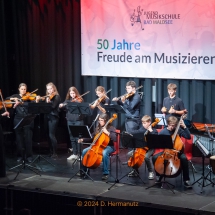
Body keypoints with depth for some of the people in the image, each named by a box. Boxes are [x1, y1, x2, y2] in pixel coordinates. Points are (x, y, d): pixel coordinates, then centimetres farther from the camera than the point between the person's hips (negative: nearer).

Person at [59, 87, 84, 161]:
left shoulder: (80, 100, -2)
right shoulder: (68, 100, 11)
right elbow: (62, 106, 4)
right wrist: (61, 105, -19)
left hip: (78, 120, -5)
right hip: (70, 120, 5)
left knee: (78, 138, -6)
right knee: (72, 138, 9)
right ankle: (75, 154, 17)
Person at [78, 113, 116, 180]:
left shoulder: (111, 128, -7)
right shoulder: (98, 128, 11)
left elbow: (115, 139, -22)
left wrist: (107, 133, -32)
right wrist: (83, 140, 1)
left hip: (108, 146, -6)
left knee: (104, 153, -42)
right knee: (84, 151, -12)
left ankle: (106, 173, -31)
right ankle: (83, 170, 1)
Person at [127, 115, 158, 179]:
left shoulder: (153, 130, -7)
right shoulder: (142, 129, 7)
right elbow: (133, 132, 12)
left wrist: (151, 131, -24)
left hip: (150, 148, -6)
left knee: (146, 156, -36)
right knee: (130, 154, -9)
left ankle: (151, 172, -14)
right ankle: (135, 170, 7)